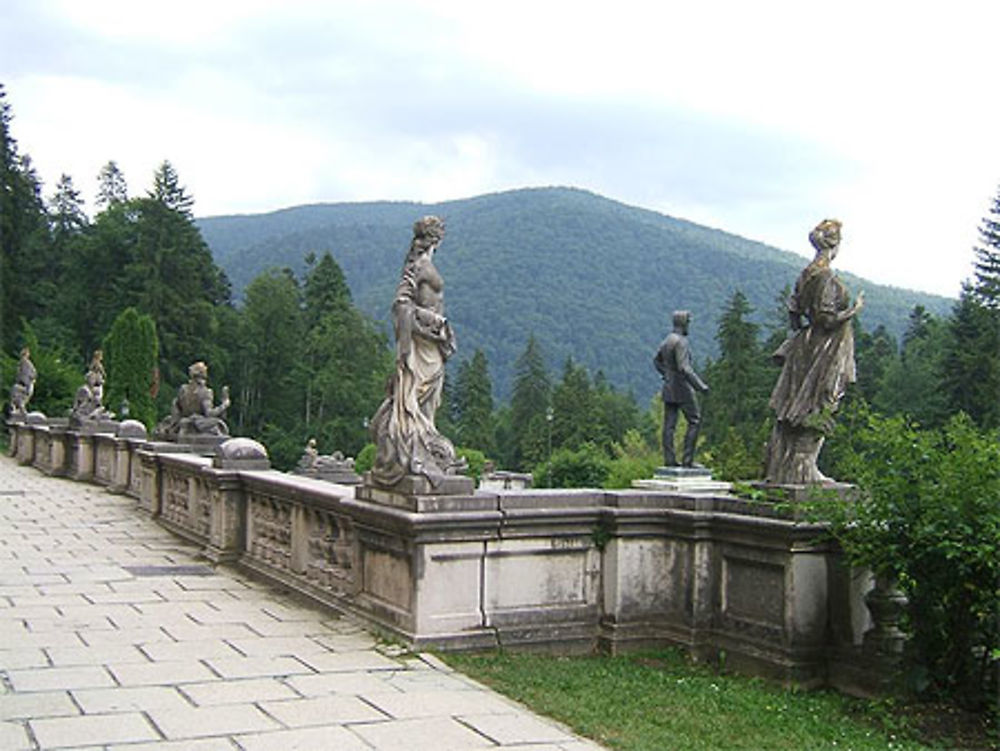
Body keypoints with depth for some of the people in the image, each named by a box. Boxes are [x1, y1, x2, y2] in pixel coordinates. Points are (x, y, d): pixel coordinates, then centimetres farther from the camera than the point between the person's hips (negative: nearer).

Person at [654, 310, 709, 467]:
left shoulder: (666, 341, 11)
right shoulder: (681, 342, -16)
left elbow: (657, 361, 26)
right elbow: (684, 367, -24)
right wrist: (700, 385, -23)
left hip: (669, 388, 9)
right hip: (683, 389, -9)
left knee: (669, 425, 6)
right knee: (694, 421, -1)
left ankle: (669, 459, 6)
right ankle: (687, 459, -5)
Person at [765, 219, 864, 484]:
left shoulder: (807, 274, 9)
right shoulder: (826, 278, -17)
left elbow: (793, 308, 13)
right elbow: (827, 318, -21)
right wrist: (855, 309, -9)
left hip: (805, 346, 9)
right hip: (823, 351, -9)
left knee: (792, 409, 9)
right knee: (815, 411, -3)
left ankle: (782, 468, 14)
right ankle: (802, 470, 0)